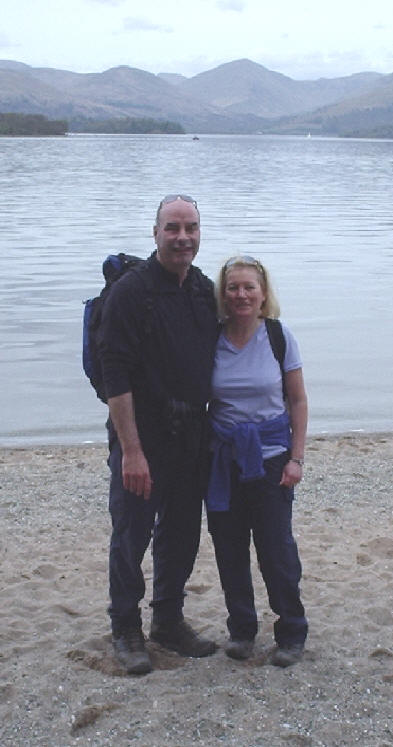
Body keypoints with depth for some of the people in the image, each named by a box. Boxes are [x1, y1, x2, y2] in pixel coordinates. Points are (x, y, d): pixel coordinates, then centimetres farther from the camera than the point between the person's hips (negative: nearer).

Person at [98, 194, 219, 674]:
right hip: (142, 437, -6)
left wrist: (208, 431, 12)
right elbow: (116, 376, -18)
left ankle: (169, 621, 31)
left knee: (182, 534, 15)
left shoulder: (204, 290, 8)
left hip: (190, 437, 6)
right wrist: (131, 450, -21)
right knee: (131, 535, 4)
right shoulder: (130, 291, -14)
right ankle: (126, 630, 21)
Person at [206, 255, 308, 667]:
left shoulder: (280, 338, -3)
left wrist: (296, 458, -3)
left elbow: (297, 401, 3)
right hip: (223, 458, 2)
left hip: (270, 456, -2)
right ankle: (241, 628, 25)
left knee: (276, 548, -1)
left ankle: (291, 633, 17)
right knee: (229, 549, 7)